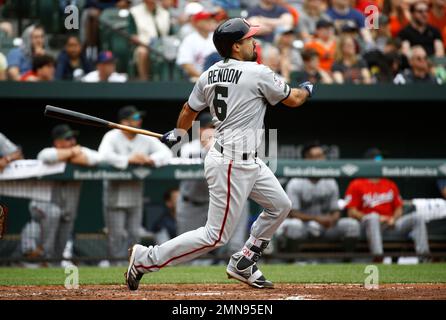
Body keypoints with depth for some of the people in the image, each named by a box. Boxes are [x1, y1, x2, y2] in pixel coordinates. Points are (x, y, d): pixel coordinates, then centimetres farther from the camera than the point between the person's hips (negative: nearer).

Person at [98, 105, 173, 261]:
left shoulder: (147, 139, 5)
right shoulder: (112, 137, -9)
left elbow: (166, 153, -1)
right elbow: (104, 155, -27)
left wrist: (149, 159, -20)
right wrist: (129, 159, -28)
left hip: (135, 196, 5)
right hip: (115, 195, -5)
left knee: (134, 235, 7)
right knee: (117, 235, -7)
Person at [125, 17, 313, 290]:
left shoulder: (210, 75, 5)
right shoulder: (258, 73, -15)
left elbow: (190, 109, 18)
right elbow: (293, 100, -2)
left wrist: (177, 134, 38)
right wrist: (306, 90, 21)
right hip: (233, 164, -9)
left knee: (280, 205, 19)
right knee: (216, 236, -5)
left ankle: (242, 265, 25)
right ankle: (146, 259, -2)